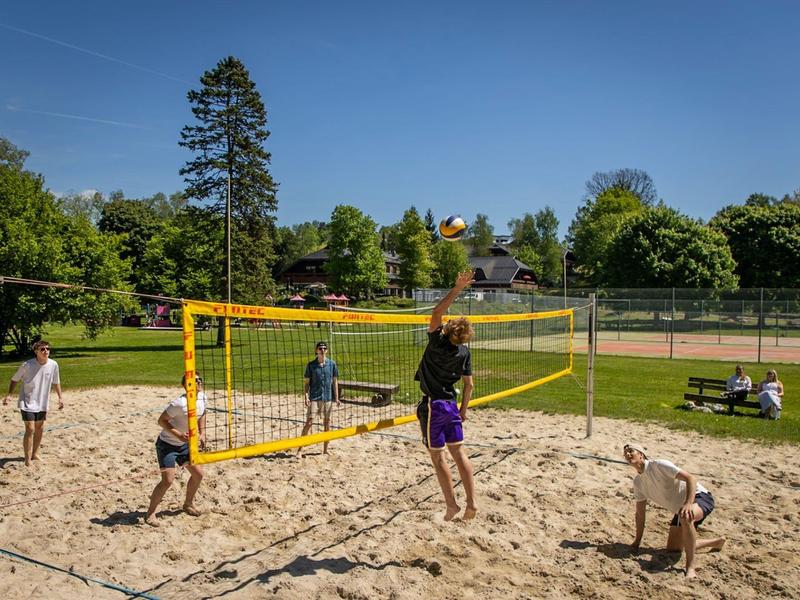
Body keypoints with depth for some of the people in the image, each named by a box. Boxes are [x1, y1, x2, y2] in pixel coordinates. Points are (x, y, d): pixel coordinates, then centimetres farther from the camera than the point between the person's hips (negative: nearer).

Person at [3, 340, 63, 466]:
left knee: (40, 429, 15)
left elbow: (56, 382, 7)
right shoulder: (27, 365, -18)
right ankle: (28, 459, 0)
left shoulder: (53, 365, -8)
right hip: (27, 403, -4)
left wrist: (60, 397, 6)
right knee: (30, 429, -10)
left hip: (42, 404, 5)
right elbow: (15, 379, -4)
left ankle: (35, 453, 33)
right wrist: (9, 395, -14)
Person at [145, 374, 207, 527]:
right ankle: (150, 514, 5)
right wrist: (178, 435, -29)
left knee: (198, 473, 10)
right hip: (167, 444, -8)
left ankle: (188, 504, 33)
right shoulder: (180, 403, -30)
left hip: (184, 444, 8)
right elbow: (162, 420, -21)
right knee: (168, 480, -14)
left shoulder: (202, 397, -7)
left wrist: (202, 433, 2)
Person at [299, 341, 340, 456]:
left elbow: (335, 381, 7)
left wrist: (336, 398, 5)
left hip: (328, 398, 2)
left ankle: (325, 449, 20)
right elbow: (306, 382, 1)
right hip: (314, 398, -2)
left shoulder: (332, 364, 3)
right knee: (309, 422, -7)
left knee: (327, 422, 9)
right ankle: (300, 449, -3)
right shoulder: (311, 364, -2)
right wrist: (306, 397, -9)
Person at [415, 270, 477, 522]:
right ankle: (471, 502, 6)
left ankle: (451, 504, 5)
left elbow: (436, 312, -21)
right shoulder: (464, 352, -1)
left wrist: (457, 288, -23)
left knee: (437, 456, 5)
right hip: (451, 405, 5)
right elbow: (469, 384, 3)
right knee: (459, 453, 9)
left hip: (433, 406, -5)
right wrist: (463, 409, 15)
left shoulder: (438, 342, -15)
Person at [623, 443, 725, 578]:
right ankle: (717, 542, 30)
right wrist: (637, 541, 6)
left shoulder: (659, 465, -20)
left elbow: (691, 478, -27)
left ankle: (690, 567, -34)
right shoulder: (638, 482, 2)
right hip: (680, 509, 9)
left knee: (685, 516, -42)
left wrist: (688, 503, -41)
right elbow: (640, 513, 8)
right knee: (672, 549, 8)